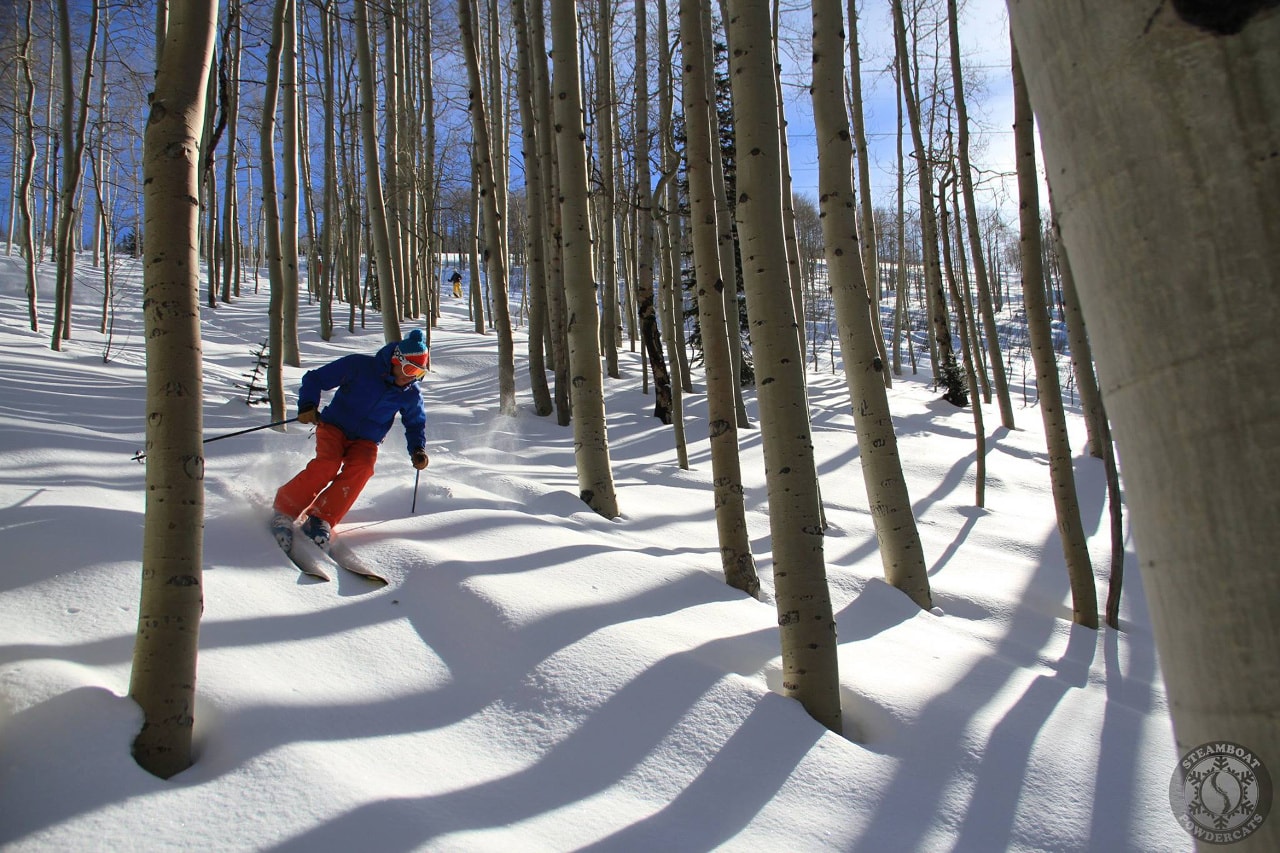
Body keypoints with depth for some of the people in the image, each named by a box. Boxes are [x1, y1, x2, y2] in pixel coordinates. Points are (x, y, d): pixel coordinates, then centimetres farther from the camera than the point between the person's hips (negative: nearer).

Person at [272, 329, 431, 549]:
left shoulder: (410, 395, -3)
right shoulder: (358, 365, -13)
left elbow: (415, 424, 16)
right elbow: (314, 378, -6)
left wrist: (417, 450, -2)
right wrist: (307, 405, -23)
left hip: (365, 441, 2)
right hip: (334, 426, -2)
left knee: (361, 469, -30)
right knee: (327, 465, -30)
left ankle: (321, 519, -27)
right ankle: (284, 511, -17)